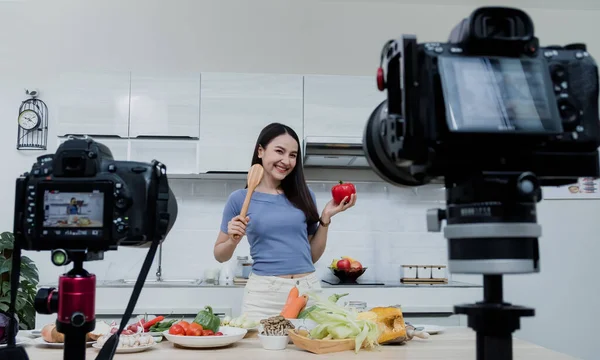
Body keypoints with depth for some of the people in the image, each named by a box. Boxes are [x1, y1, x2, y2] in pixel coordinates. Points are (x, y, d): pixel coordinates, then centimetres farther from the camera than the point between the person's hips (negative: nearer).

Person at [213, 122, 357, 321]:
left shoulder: (304, 195, 6)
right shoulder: (240, 198, -1)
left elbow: (313, 255, 11)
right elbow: (220, 256, 8)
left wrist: (326, 218, 0)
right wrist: (233, 239, -12)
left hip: (309, 290, 2)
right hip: (263, 293, -2)